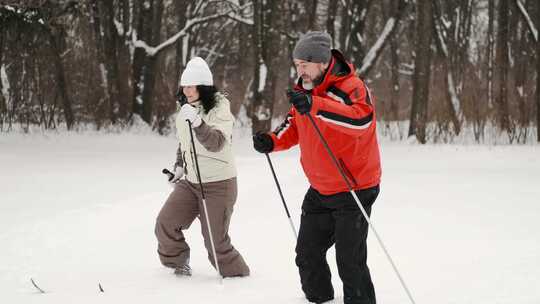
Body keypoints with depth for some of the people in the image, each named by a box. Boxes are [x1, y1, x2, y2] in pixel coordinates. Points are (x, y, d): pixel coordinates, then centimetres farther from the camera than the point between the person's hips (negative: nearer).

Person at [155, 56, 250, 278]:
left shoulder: (220, 111, -15)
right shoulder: (184, 112, 6)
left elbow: (216, 143, -31)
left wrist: (197, 122, -43)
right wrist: (179, 167, 18)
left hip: (219, 184, -7)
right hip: (190, 182, 7)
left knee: (216, 242, -5)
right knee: (165, 223, -3)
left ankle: (236, 273, 18)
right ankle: (177, 262, 20)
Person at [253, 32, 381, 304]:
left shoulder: (351, 87, -21)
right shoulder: (305, 89, 3)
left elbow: (361, 118, -41)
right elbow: (294, 124, 17)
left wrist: (315, 105, -50)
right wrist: (272, 142, -4)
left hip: (354, 190, -8)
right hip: (319, 190, 8)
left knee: (349, 261, -7)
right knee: (308, 253, 17)